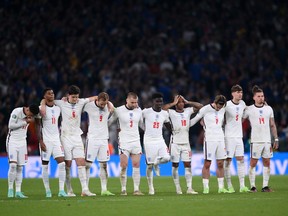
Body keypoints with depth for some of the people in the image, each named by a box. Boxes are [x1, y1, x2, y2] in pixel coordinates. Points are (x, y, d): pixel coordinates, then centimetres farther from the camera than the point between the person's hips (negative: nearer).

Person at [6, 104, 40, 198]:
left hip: (22, 142, 5)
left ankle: (18, 191, 3)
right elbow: (10, 126, -17)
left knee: (20, 168, 2)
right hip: (12, 140, -5)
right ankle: (10, 189, -5)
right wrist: (25, 121, -16)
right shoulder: (16, 112, -16)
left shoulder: (31, 114, 2)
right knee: (13, 165, -16)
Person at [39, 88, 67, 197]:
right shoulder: (41, 108, -5)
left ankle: (61, 190, -8)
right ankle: (47, 190, 7)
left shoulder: (57, 108, 11)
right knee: (45, 165, 0)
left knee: (62, 163, -8)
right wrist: (41, 141, -13)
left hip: (56, 139, 4)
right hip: (46, 140, -4)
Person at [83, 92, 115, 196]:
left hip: (104, 139, 4)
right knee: (87, 164, -6)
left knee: (104, 165, 4)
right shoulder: (89, 105, -9)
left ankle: (104, 189, 6)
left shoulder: (108, 106, 0)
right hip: (92, 139, -4)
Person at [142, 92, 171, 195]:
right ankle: (151, 188, 12)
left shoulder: (165, 113, 6)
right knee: (149, 165, -1)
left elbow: (168, 126, 18)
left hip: (160, 140, 4)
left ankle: (156, 163, 16)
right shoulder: (146, 112, -8)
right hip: (149, 141, -4)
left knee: (166, 158, -19)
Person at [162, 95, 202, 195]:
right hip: (175, 143, -4)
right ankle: (177, 188, 6)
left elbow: (200, 106, 11)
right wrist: (174, 103, -11)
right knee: (175, 165, 1)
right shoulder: (171, 112, -4)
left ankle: (189, 188, -4)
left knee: (188, 165, -2)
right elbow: (162, 108, -21)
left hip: (186, 143, 4)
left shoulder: (188, 111, 10)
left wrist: (187, 102, 3)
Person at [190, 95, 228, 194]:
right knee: (207, 164, -4)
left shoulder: (223, 110, 6)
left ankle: (221, 187, 9)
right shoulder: (205, 109, -7)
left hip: (220, 138, 5)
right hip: (209, 140, -5)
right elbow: (194, 120, 3)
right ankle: (205, 187, -1)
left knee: (220, 164, 5)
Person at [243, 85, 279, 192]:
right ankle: (252, 186, 0)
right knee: (253, 163, -5)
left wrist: (276, 139, 10)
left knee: (267, 163, 3)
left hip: (267, 140, 4)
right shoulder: (249, 109, 0)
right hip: (255, 141, -4)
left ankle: (265, 186, 7)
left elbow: (272, 125, 14)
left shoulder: (269, 109, 10)